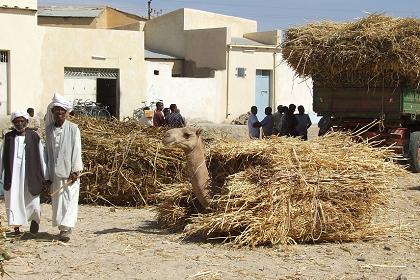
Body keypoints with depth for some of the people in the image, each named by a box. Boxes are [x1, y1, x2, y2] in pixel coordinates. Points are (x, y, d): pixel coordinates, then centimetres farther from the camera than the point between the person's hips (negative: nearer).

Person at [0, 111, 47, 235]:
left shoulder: (34, 137, 1)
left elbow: (41, 158, 3)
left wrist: (45, 177, 2)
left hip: (30, 176, -1)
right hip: (13, 175, 1)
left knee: (32, 201, -2)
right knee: (13, 201, 0)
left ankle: (34, 219, 28)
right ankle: (16, 226, 12)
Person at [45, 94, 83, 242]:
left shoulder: (73, 128, -2)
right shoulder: (49, 129, 8)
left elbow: (77, 150, -5)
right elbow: (48, 150, 11)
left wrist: (75, 170, -11)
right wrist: (48, 172, 9)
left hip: (70, 171, -3)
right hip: (55, 172, 4)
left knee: (70, 199, -8)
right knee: (57, 200, 7)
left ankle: (66, 228, -11)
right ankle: (62, 226, 17)